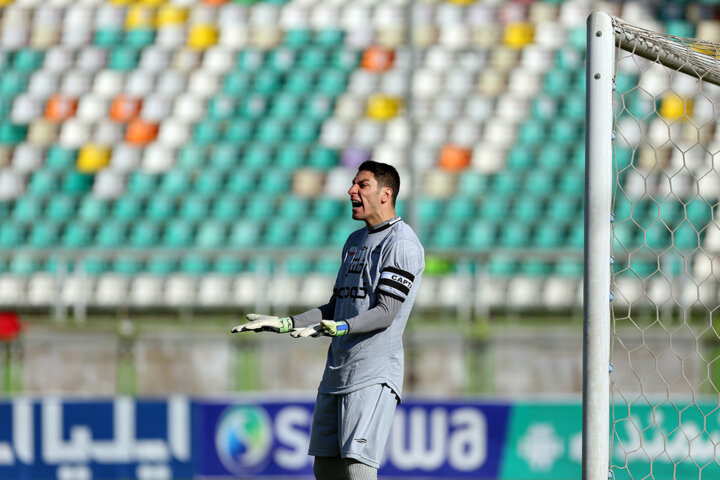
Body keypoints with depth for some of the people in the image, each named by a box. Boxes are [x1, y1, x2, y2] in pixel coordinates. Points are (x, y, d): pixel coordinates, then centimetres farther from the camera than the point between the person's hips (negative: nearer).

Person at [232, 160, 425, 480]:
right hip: (336, 371, 9)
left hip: (374, 377, -9)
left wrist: (341, 328, -33)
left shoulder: (401, 244, -8)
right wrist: (283, 324, 17)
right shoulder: (354, 241, 20)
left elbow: (386, 313, -17)